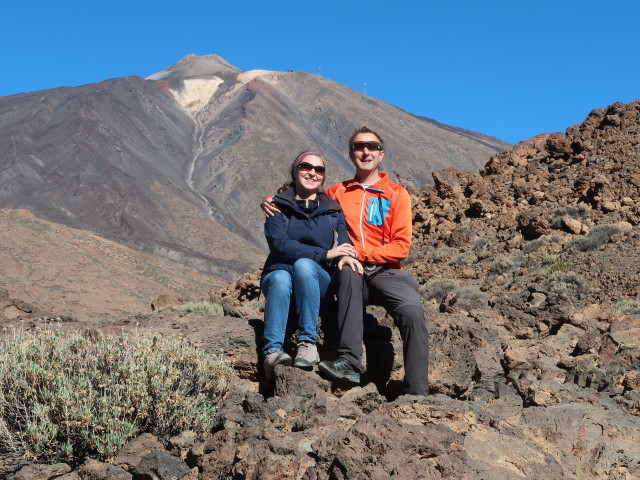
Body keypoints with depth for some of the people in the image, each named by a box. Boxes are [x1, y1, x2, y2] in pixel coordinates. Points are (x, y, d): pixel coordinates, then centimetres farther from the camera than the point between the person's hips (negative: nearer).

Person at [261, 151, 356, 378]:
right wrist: (324, 254, -20)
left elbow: (345, 243, 0)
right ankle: (272, 351, -46)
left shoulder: (332, 210, 11)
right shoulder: (279, 205, 3)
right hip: (278, 278, -1)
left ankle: (308, 342, -36)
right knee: (281, 278, -35)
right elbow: (278, 243, -12)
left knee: (304, 265, -33)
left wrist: (347, 256, -25)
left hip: (318, 285, 1)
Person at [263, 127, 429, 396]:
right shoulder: (339, 193, 18)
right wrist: (272, 200, 11)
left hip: (385, 271, -1)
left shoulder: (396, 195, 10)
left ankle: (417, 394, -28)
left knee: (412, 312, -31)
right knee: (348, 271, -37)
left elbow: (401, 247, 1)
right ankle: (349, 363, -42)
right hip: (352, 273, 1)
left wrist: (361, 253, -13)